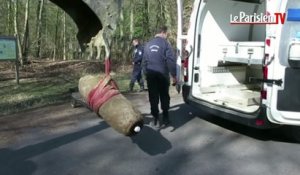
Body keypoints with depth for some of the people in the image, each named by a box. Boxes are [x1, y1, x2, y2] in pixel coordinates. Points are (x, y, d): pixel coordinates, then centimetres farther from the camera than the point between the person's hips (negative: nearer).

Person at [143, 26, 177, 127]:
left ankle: (155, 118, 10)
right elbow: (171, 60, -11)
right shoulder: (165, 43, -6)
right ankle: (165, 118, 15)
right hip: (162, 74, -3)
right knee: (164, 97, 9)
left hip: (151, 75, 3)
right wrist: (174, 75, -7)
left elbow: (144, 61, 13)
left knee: (153, 97, 7)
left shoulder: (148, 44, 10)